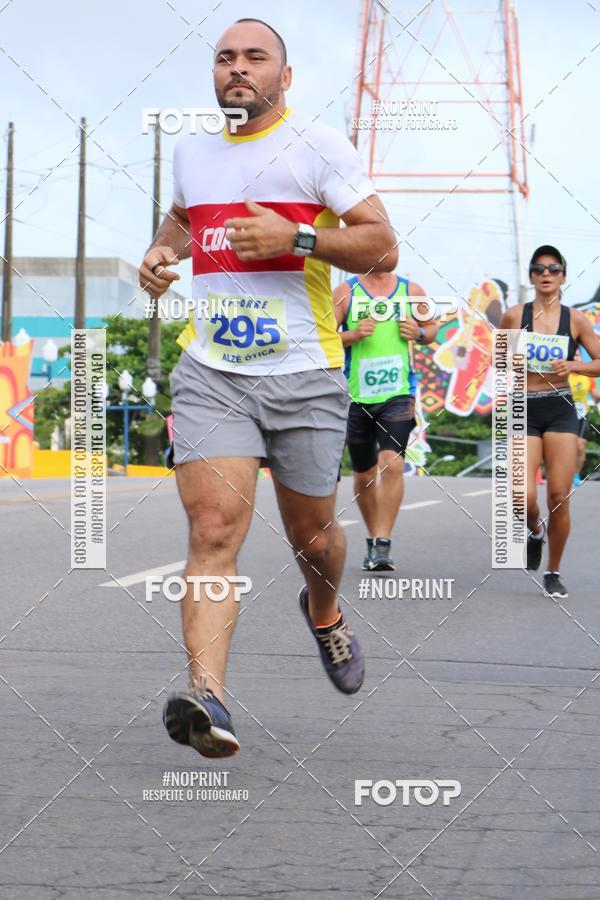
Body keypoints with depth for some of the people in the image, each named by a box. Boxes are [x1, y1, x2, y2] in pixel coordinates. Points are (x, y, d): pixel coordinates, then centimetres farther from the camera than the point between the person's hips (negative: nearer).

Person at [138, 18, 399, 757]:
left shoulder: (318, 146, -2)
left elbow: (383, 249, -6)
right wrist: (161, 249, 13)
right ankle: (208, 697, -28)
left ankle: (324, 612, 48)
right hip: (209, 374, 2)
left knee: (312, 535, 13)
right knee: (214, 529, -17)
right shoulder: (190, 149, 13)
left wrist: (298, 237, -20)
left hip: (304, 376, -2)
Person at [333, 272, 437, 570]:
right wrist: (353, 335, -17)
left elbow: (431, 327, 19)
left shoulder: (410, 290, 6)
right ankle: (373, 539, 31)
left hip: (398, 394, -1)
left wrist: (419, 333, -4)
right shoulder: (346, 292, 1)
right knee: (364, 475, 11)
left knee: (392, 464, -19)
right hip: (356, 397, 1)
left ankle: (382, 544, -15)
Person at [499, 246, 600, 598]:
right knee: (525, 498, -12)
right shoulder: (514, 315, 1)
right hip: (525, 411, 0)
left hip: (561, 411, 0)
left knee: (559, 498, -3)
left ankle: (554, 573, 15)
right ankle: (535, 529, 25)